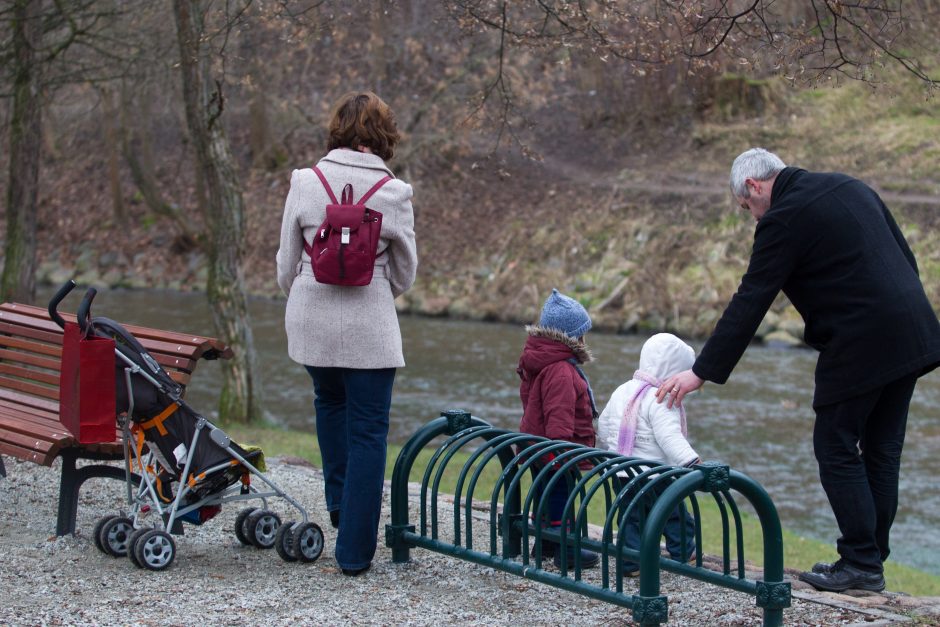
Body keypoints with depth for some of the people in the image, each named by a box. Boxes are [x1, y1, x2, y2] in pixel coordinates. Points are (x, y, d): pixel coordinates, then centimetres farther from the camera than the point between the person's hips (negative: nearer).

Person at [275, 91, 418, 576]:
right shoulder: (394, 193, -8)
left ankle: (339, 498, 34)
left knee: (329, 400, 31)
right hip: (369, 325, -2)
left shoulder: (305, 183, -5)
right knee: (368, 432, 6)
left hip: (310, 318, 3)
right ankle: (354, 550, 7)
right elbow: (405, 272, 4)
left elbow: (286, 263, 3)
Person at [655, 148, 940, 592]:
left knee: (837, 449, 2)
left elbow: (749, 303, -11)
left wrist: (702, 372, -7)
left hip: (861, 346, -9)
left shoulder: (783, 219, -9)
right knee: (881, 451, 14)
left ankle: (861, 564, 3)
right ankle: (870, 559, 20)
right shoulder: (850, 187, 15)